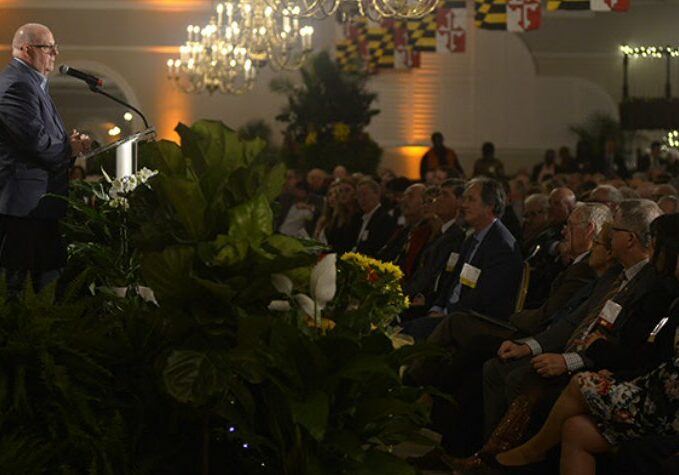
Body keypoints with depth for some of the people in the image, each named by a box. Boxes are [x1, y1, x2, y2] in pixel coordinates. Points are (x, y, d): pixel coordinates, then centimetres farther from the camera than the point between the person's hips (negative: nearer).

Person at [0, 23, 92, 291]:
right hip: (24, 205, -11)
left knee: (50, 273, 13)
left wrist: (70, 142, 2)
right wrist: (70, 149, -6)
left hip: (40, 202, 11)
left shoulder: (33, 82, 17)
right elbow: (37, 143, -25)